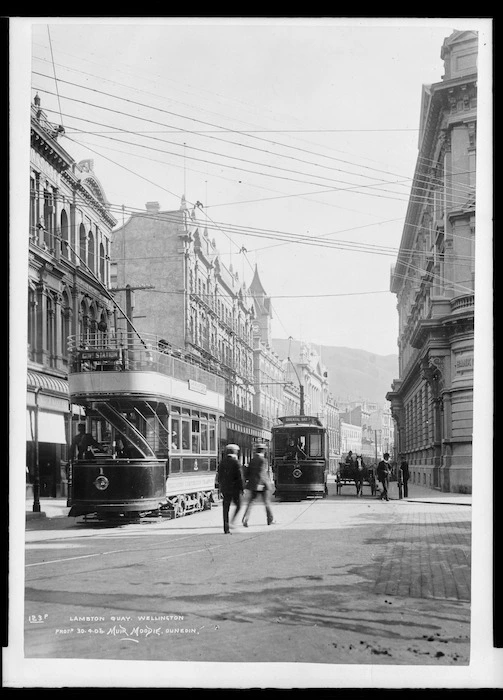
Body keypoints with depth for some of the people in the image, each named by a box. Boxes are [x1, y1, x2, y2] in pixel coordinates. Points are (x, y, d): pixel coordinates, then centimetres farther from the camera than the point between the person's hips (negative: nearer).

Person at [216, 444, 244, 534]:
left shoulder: (222, 461, 5)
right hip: (235, 488, -4)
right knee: (238, 505, 13)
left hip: (225, 488, 4)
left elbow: (219, 476, 9)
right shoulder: (236, 462, -10)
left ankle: (226, 528, 5)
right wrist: (242, 488, -7)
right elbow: (240, 476, -12)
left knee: (226, 508, 7)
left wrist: (220, 488, 15)